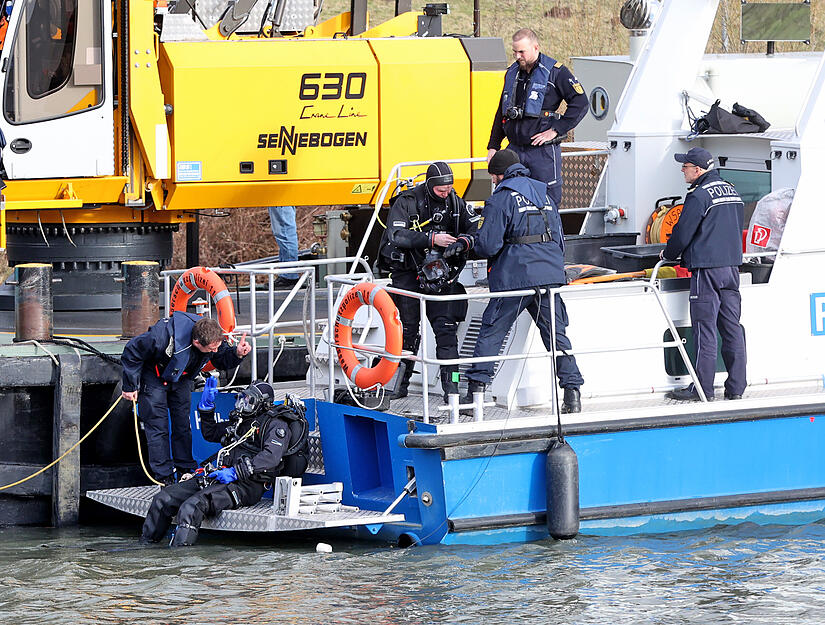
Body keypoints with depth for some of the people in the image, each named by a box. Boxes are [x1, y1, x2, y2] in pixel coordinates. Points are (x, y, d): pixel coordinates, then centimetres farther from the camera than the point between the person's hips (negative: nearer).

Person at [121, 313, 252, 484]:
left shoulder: (213, 338, -25)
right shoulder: (165, 337, -42)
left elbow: (222, 360, -3)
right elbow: (132, 353, -27)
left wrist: (237, 353, -26)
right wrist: (130, 386, -17)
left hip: (181, 378, 5)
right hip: (154, 378, -5)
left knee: (183, 424, 6)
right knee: (158, 426, -7)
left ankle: (185, 469, 16)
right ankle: (163, 477, -3)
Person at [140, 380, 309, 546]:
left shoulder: (276, 424, -1)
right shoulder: (241, 421, 26)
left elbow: (271, 457, -18)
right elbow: (210, 433, 39)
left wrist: (235, 472, -23)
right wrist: (206, 405, 22)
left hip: (244, 484, -9)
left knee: (191, 508, -33)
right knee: (162, 499, -3)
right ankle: (144, 545, 1)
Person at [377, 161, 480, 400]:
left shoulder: (454, 202, 3)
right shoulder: (407, 202, -11)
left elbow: (476, 225, 9)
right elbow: (397, 236, -23)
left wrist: (466, 239, -15)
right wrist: (432, 239, -31)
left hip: (439, 271, 2)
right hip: (407, 273, -2)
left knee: (445, 327, -8)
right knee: (408, 329, 1)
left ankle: (451, 385, -9)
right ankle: (400, 383, 17)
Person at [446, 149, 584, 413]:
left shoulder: (500, 200, -4)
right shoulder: (545, 196, 17)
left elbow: (489, 245, -11)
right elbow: (559, 239, 21)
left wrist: (467, 242, 8)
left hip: (515, 277, -5)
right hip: (550, 275, 5)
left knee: (491, 332, 4)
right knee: (555, 334, 7)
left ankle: (476, 390, 1)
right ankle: (572, 392, -1)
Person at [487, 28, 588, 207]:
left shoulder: (555, 71, -5)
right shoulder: (512, 73, 15)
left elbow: (580, 103, -8)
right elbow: (502, 112, 24)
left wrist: (556, 131, -12)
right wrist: (493, 146, 18)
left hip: (543, 151, -6)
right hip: (514, 150, 6)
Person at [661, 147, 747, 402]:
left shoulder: (699, 196, -13)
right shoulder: (732, 192, 14)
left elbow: (682, 234, -10)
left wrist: (668, 254, 8)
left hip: (706, 269, -8)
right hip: (731, 266, 8)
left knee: (705, 329, -5)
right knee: (732, 328, 8)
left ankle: (702, 388, -3)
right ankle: (736, 387, 9)